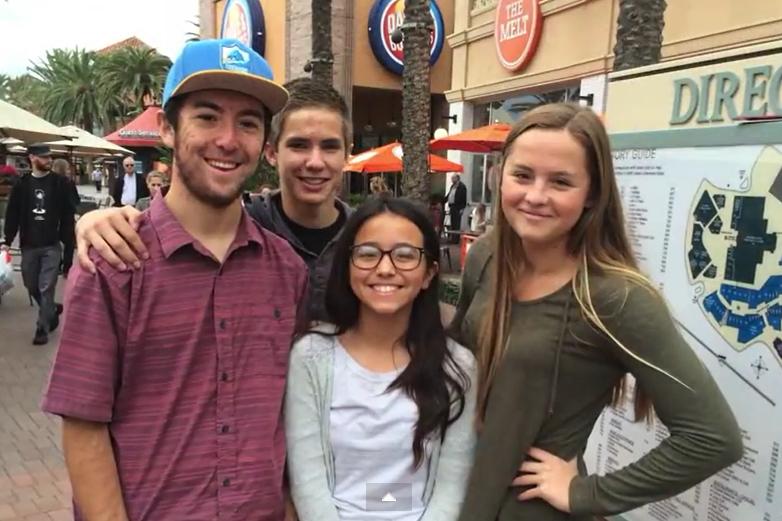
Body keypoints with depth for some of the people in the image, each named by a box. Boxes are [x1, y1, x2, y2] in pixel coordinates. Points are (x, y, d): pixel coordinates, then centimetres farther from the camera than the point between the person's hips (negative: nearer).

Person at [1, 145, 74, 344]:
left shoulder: (60, 183, -2)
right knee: (31, 286, 13)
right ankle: (52, 310, 37)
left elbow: (68, 214, -2)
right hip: (28, 246, 3)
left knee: (46, 288, -2)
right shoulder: (22, 184, 3)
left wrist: (67, 240, -7)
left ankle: (42, 328, 8)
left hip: (52, 245, -3)